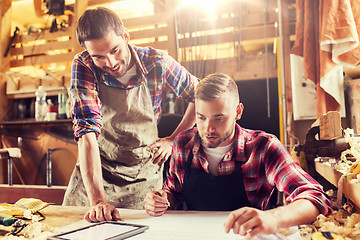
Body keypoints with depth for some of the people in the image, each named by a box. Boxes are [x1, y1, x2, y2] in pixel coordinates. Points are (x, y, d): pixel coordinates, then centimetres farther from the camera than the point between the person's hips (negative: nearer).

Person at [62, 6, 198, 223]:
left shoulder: (157, 63, -16)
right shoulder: (83, 66, -18)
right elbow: (87, 131, -27)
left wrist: (173, 140, -4)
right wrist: (97, 199, -36)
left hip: (144, 178, 0)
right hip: (95, 171, 1)